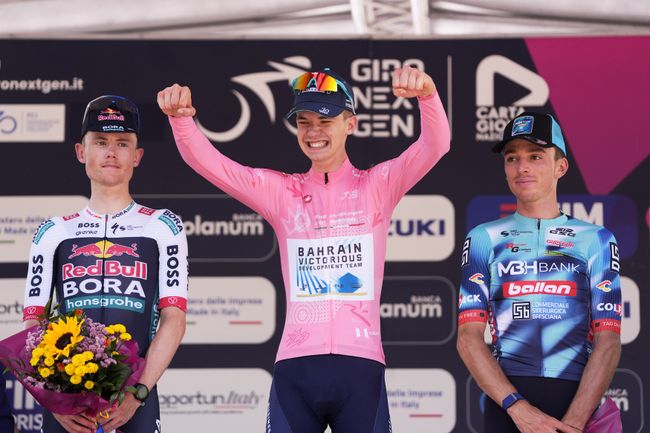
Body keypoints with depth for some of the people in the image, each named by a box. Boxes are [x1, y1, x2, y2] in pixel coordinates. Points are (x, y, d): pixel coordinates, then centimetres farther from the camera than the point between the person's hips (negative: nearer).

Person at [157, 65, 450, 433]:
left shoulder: (377, 186, 6)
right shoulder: (280, 192, 10)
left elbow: (434, 146, -9)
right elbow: (206, 161, 2)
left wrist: (427, 96, -30)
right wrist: (181, 118, -18)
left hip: (361, 365, -1)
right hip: (295, 366, 1)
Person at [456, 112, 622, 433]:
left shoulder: (596, 240, 10)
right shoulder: (484, 238, 11)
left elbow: (608, 342, 1)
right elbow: (468, 337, 2)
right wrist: (518, 407, -13)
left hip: (577, 398, 0)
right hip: (505, 401, 0)